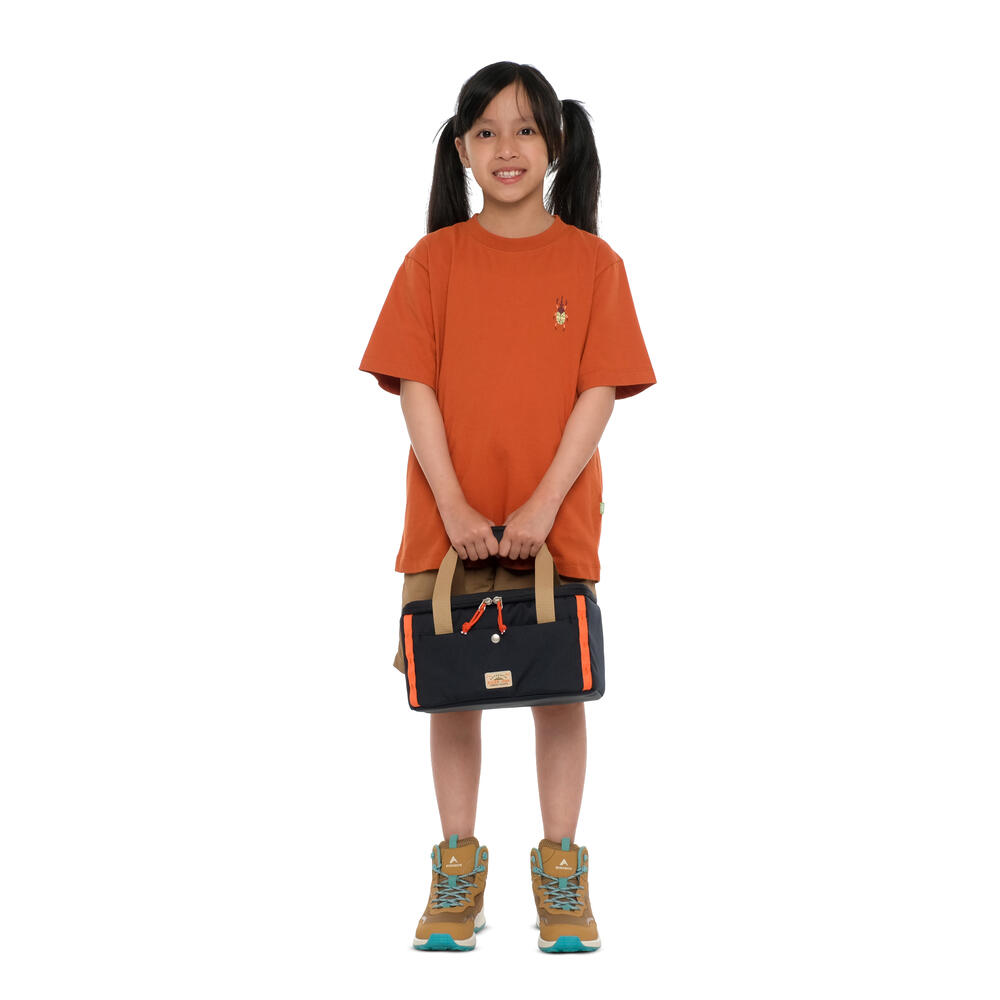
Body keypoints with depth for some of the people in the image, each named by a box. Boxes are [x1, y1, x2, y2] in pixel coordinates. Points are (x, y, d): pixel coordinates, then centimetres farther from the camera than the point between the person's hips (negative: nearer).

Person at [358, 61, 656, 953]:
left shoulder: (593, 264, 1)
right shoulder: (434, 260, 3)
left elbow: (598, 392, -4)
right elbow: (415, 387, -2)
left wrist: (543, 504, -15)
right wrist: (455, 507, -13)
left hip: (555, 520, -1)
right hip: (448, 520, 1)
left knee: (559, 688, 4)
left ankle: (561, 876, 15)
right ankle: (458, 872, 18)